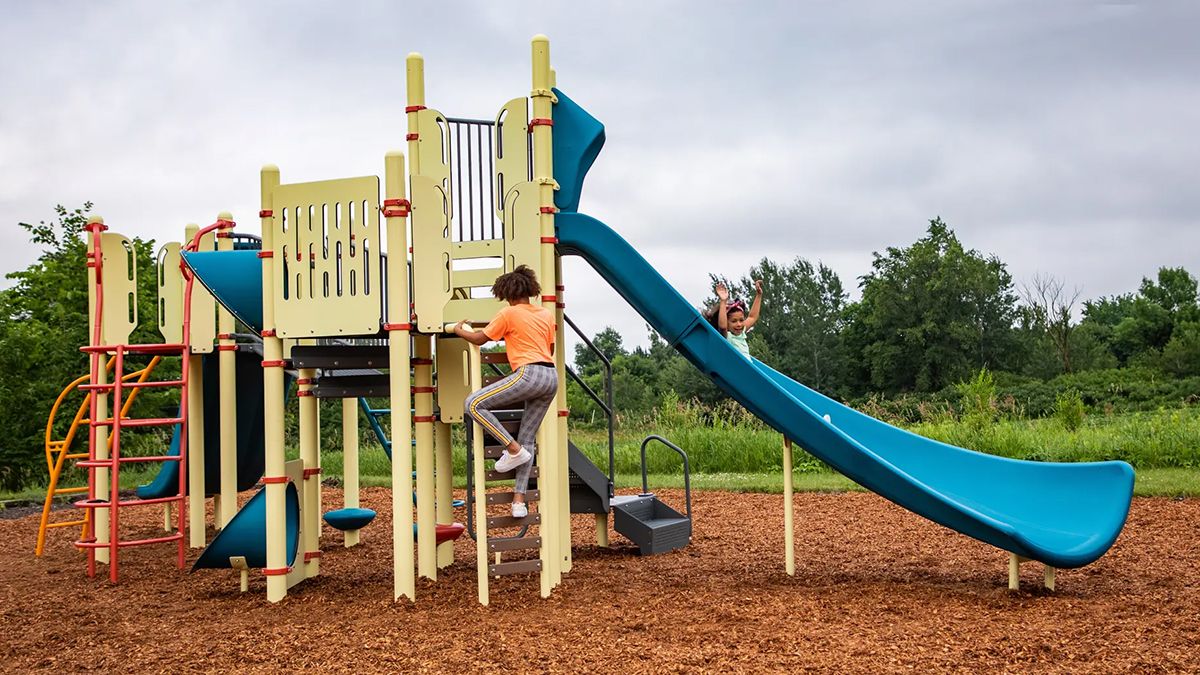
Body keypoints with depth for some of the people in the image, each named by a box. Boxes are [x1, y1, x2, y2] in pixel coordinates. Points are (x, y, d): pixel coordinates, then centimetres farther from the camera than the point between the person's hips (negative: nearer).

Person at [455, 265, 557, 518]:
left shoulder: (508, 313, 2)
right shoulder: (546, 314, 20)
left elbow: (479, 339, 8)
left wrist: (459, 330, 27)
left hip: (528, 373, -8)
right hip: (552, 377, 8)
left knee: (473, 404, -4)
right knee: (526, 439, 9)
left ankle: (514, 450, -9)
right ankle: (519, 500, 2)